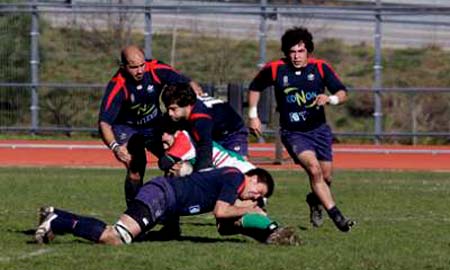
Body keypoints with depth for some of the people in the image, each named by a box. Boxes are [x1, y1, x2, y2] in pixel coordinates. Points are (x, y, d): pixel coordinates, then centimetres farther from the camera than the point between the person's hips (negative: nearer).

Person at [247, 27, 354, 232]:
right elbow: (254, 88, 10)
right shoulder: (275, 69, -8)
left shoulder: (320, 68, -6)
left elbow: (342, 94, -8)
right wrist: (253, 115, 5)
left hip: (319, 128, 3)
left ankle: (315, 200, 42)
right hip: (293, 132, -3)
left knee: (325, 177, 5)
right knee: (313, 168, -25)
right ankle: (336, 217, -26)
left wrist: (329, 99, -29)